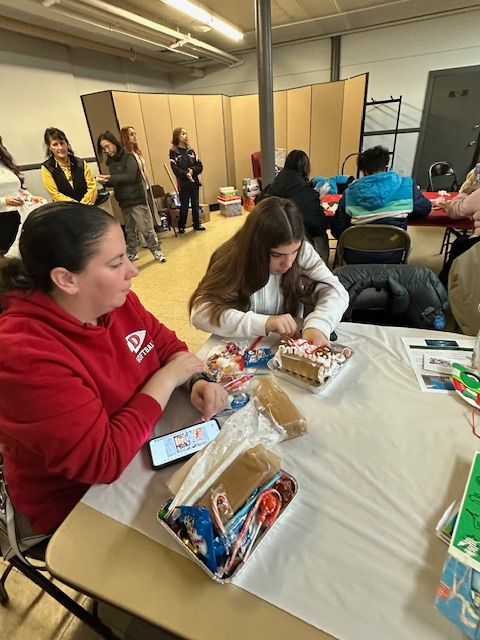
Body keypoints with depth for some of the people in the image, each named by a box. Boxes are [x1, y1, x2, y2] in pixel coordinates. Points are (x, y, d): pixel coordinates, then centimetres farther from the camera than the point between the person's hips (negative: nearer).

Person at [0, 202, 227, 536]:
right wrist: (168, 378, -23)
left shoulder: (114, 300, -9)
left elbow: (165, 342, 3)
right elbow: (103, 461, -29)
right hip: (82, 500, -5)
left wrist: (198, 380, -16)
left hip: (145, 448, 6)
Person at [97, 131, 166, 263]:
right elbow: (116, 182, 13)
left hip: (137, 199, -7)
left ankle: (156, 251, 8)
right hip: (124, 201, 7)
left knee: (145, 228, -4)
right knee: (129, 230, 13)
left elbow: (131, 176, -23)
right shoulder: (111, 161, 11)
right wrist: (105, 182, -6)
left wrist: (110, 177, -20)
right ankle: (132, 253, 22)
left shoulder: (128, 157, -9)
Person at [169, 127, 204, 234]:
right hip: (183, 183, -4)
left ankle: (197, 225, 21)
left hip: (194, 182, 4)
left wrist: (192, 170, -13)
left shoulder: (190, 150, 11)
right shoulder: (173, 151, -2)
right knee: (184, 207, 0)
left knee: (195, 205, 9)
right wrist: (186, 174, -24)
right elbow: (175, 168, -11)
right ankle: (181, 226, 14)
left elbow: (200, 166, 6)